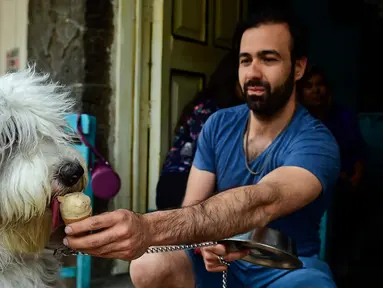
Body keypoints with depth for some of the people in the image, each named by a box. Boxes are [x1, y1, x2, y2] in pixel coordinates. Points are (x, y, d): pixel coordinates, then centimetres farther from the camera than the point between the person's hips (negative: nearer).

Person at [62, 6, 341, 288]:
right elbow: (193, 207, -1)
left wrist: (149, 227, -54)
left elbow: (261, 204, -40)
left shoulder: (315, 141, -20)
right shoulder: (218, 126, -1)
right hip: (224, 259, 5)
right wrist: (205, 239, -28)